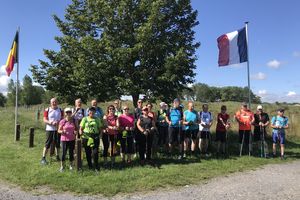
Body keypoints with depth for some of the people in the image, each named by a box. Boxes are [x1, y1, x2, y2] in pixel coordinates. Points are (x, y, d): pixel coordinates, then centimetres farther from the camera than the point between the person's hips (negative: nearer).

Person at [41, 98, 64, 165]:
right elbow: (45, 120, -2)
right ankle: (43, 158, 6)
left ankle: (57, 157, 26)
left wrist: (59, 123, -13)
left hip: (58, 129, 2)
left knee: (58, 143, 11)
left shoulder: (60, 110, 6)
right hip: (49, 129, -2)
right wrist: (51, 122, -19)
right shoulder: (47, 110, 1)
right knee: (47, 144, -2)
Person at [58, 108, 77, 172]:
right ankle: (62, 166, 16)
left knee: (71, 152, 9)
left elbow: (77, 128, 13)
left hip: (72, 139, 2)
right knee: (64, 153, 0)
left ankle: (71, 165, 25)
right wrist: (62, 131, -21)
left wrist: (76, 131, -8)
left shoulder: (74, 120, 1)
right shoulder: (62, 121, -7)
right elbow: (59, 130, -1)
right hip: (64, 139, -2)